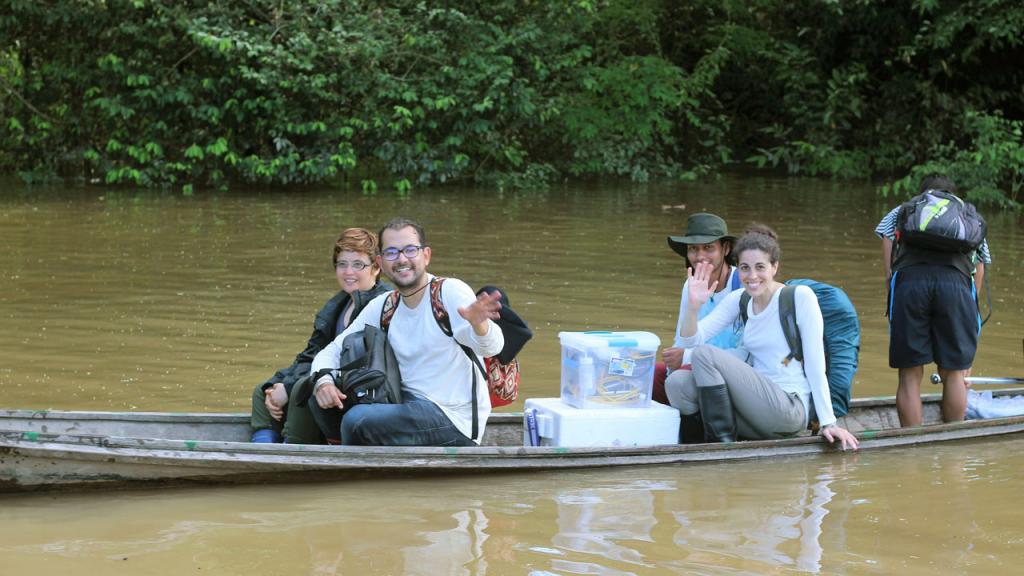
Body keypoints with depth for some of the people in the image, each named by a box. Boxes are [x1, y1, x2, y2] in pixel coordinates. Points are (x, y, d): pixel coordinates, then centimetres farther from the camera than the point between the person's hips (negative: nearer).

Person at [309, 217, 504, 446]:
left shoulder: (450, 292, -11)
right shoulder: (381, 306, 9)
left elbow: (491, 347, -27)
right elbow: (334, 350, 12)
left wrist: (478, 323, -52)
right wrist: (323, 381, -12)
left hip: (454, 420, -7)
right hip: (408, 405, 7)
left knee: (357, 420, -25)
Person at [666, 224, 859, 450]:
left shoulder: (800, 296, -8)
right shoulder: (738, 300, 8)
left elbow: (815, 366, -10)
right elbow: (693, 341, 1)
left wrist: (828, 422, -13)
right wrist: (693, 305, -19)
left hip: (790, 409, -6)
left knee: (705, 354, -19)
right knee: (677, 384, -15)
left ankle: (723, 443, -10)